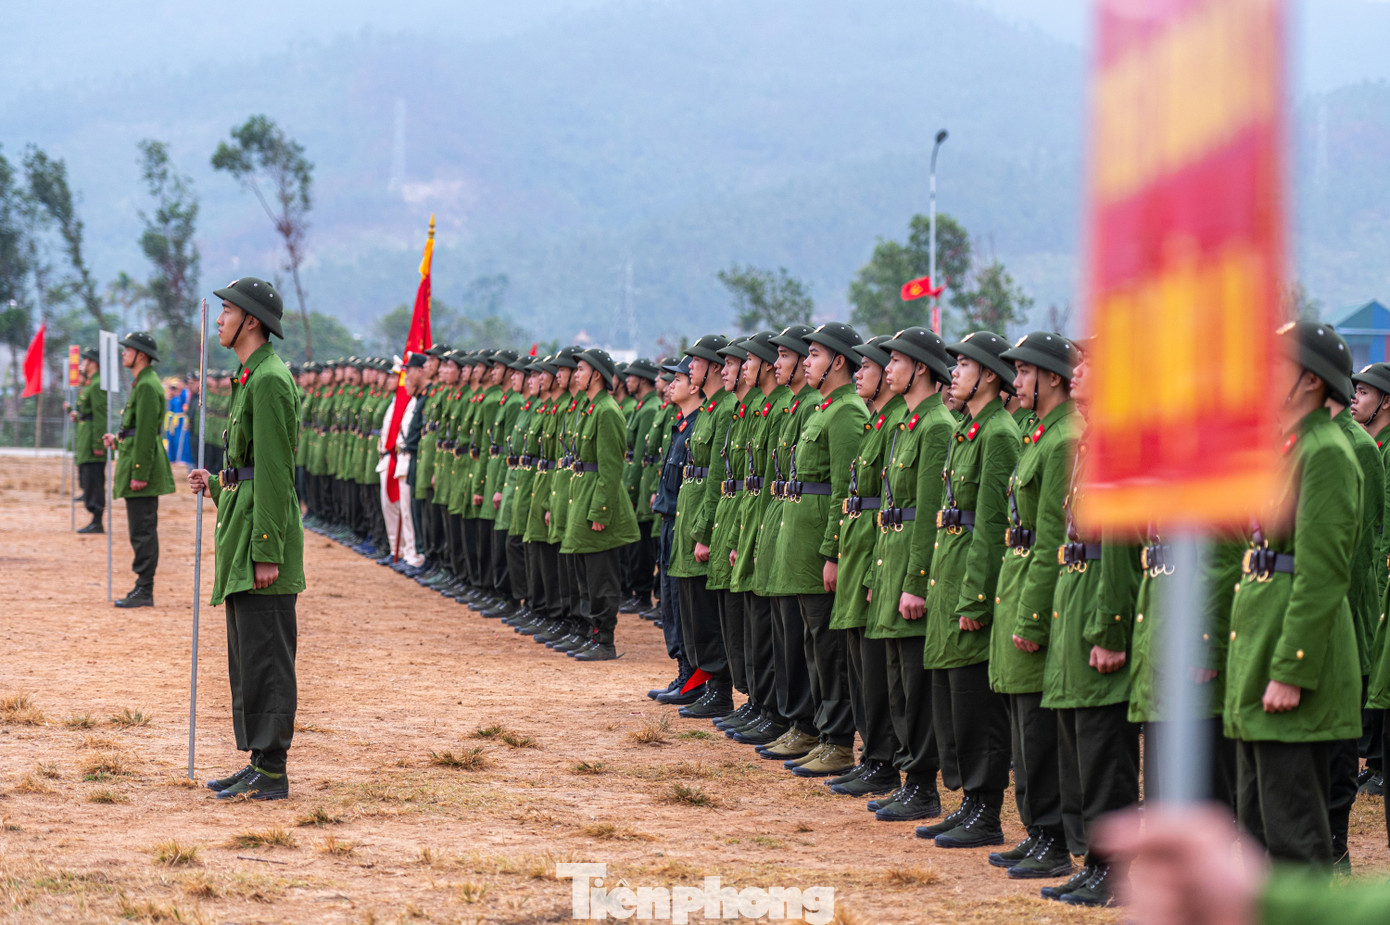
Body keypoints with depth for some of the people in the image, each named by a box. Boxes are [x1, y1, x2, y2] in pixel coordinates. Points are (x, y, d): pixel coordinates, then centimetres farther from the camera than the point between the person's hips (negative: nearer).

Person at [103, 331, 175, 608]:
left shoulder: (147, 387, -15)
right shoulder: (141, 383, 17)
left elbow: (147, 432, -20)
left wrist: (139, 474, -22)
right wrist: (119, 439, 14)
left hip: (143, 469, -11)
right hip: (138, 468, 11)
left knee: (143, 531, -8)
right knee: (141, 530, 12)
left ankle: (144, 592, -6)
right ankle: (143, 588, 16)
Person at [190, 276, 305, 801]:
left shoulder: (269, 380, -15)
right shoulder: (251, 377, 17)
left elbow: (276, 472, -20)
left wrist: (267, 554, -22)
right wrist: (217, 486, 11)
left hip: (263, 532, -11)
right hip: (244, 527, 11)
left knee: (265, 654, -8)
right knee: (247, 653, 13)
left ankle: (272, 774, -5)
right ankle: (259, 762, 18)